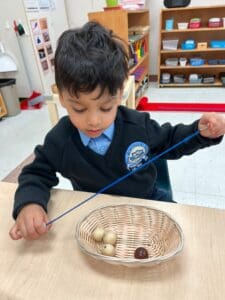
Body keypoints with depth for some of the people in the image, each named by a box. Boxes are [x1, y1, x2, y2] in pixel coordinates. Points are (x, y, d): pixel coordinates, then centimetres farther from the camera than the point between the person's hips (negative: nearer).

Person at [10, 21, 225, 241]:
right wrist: (29, 204, -26)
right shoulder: (59, 141, -18)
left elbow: (169, 141, 1)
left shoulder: (138, 124, -16)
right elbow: (37, 174, -4)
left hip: (148, 202, 2)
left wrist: (201, 132, -18)